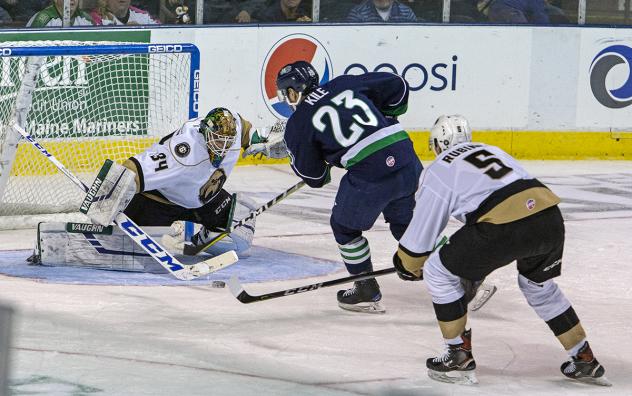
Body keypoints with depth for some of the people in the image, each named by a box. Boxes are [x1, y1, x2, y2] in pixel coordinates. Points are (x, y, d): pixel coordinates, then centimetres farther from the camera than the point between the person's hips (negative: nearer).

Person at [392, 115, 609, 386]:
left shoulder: (437, 172, 14)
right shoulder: (491, 150, 31)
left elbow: (420, 235, 18)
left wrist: (407, 265, 39)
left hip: (505, 226, -6)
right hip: (550, 216, 6)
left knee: (439, 271, 14)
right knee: (539, 285, 33)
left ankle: (459, 357, 17)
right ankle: (586, 362, 36)